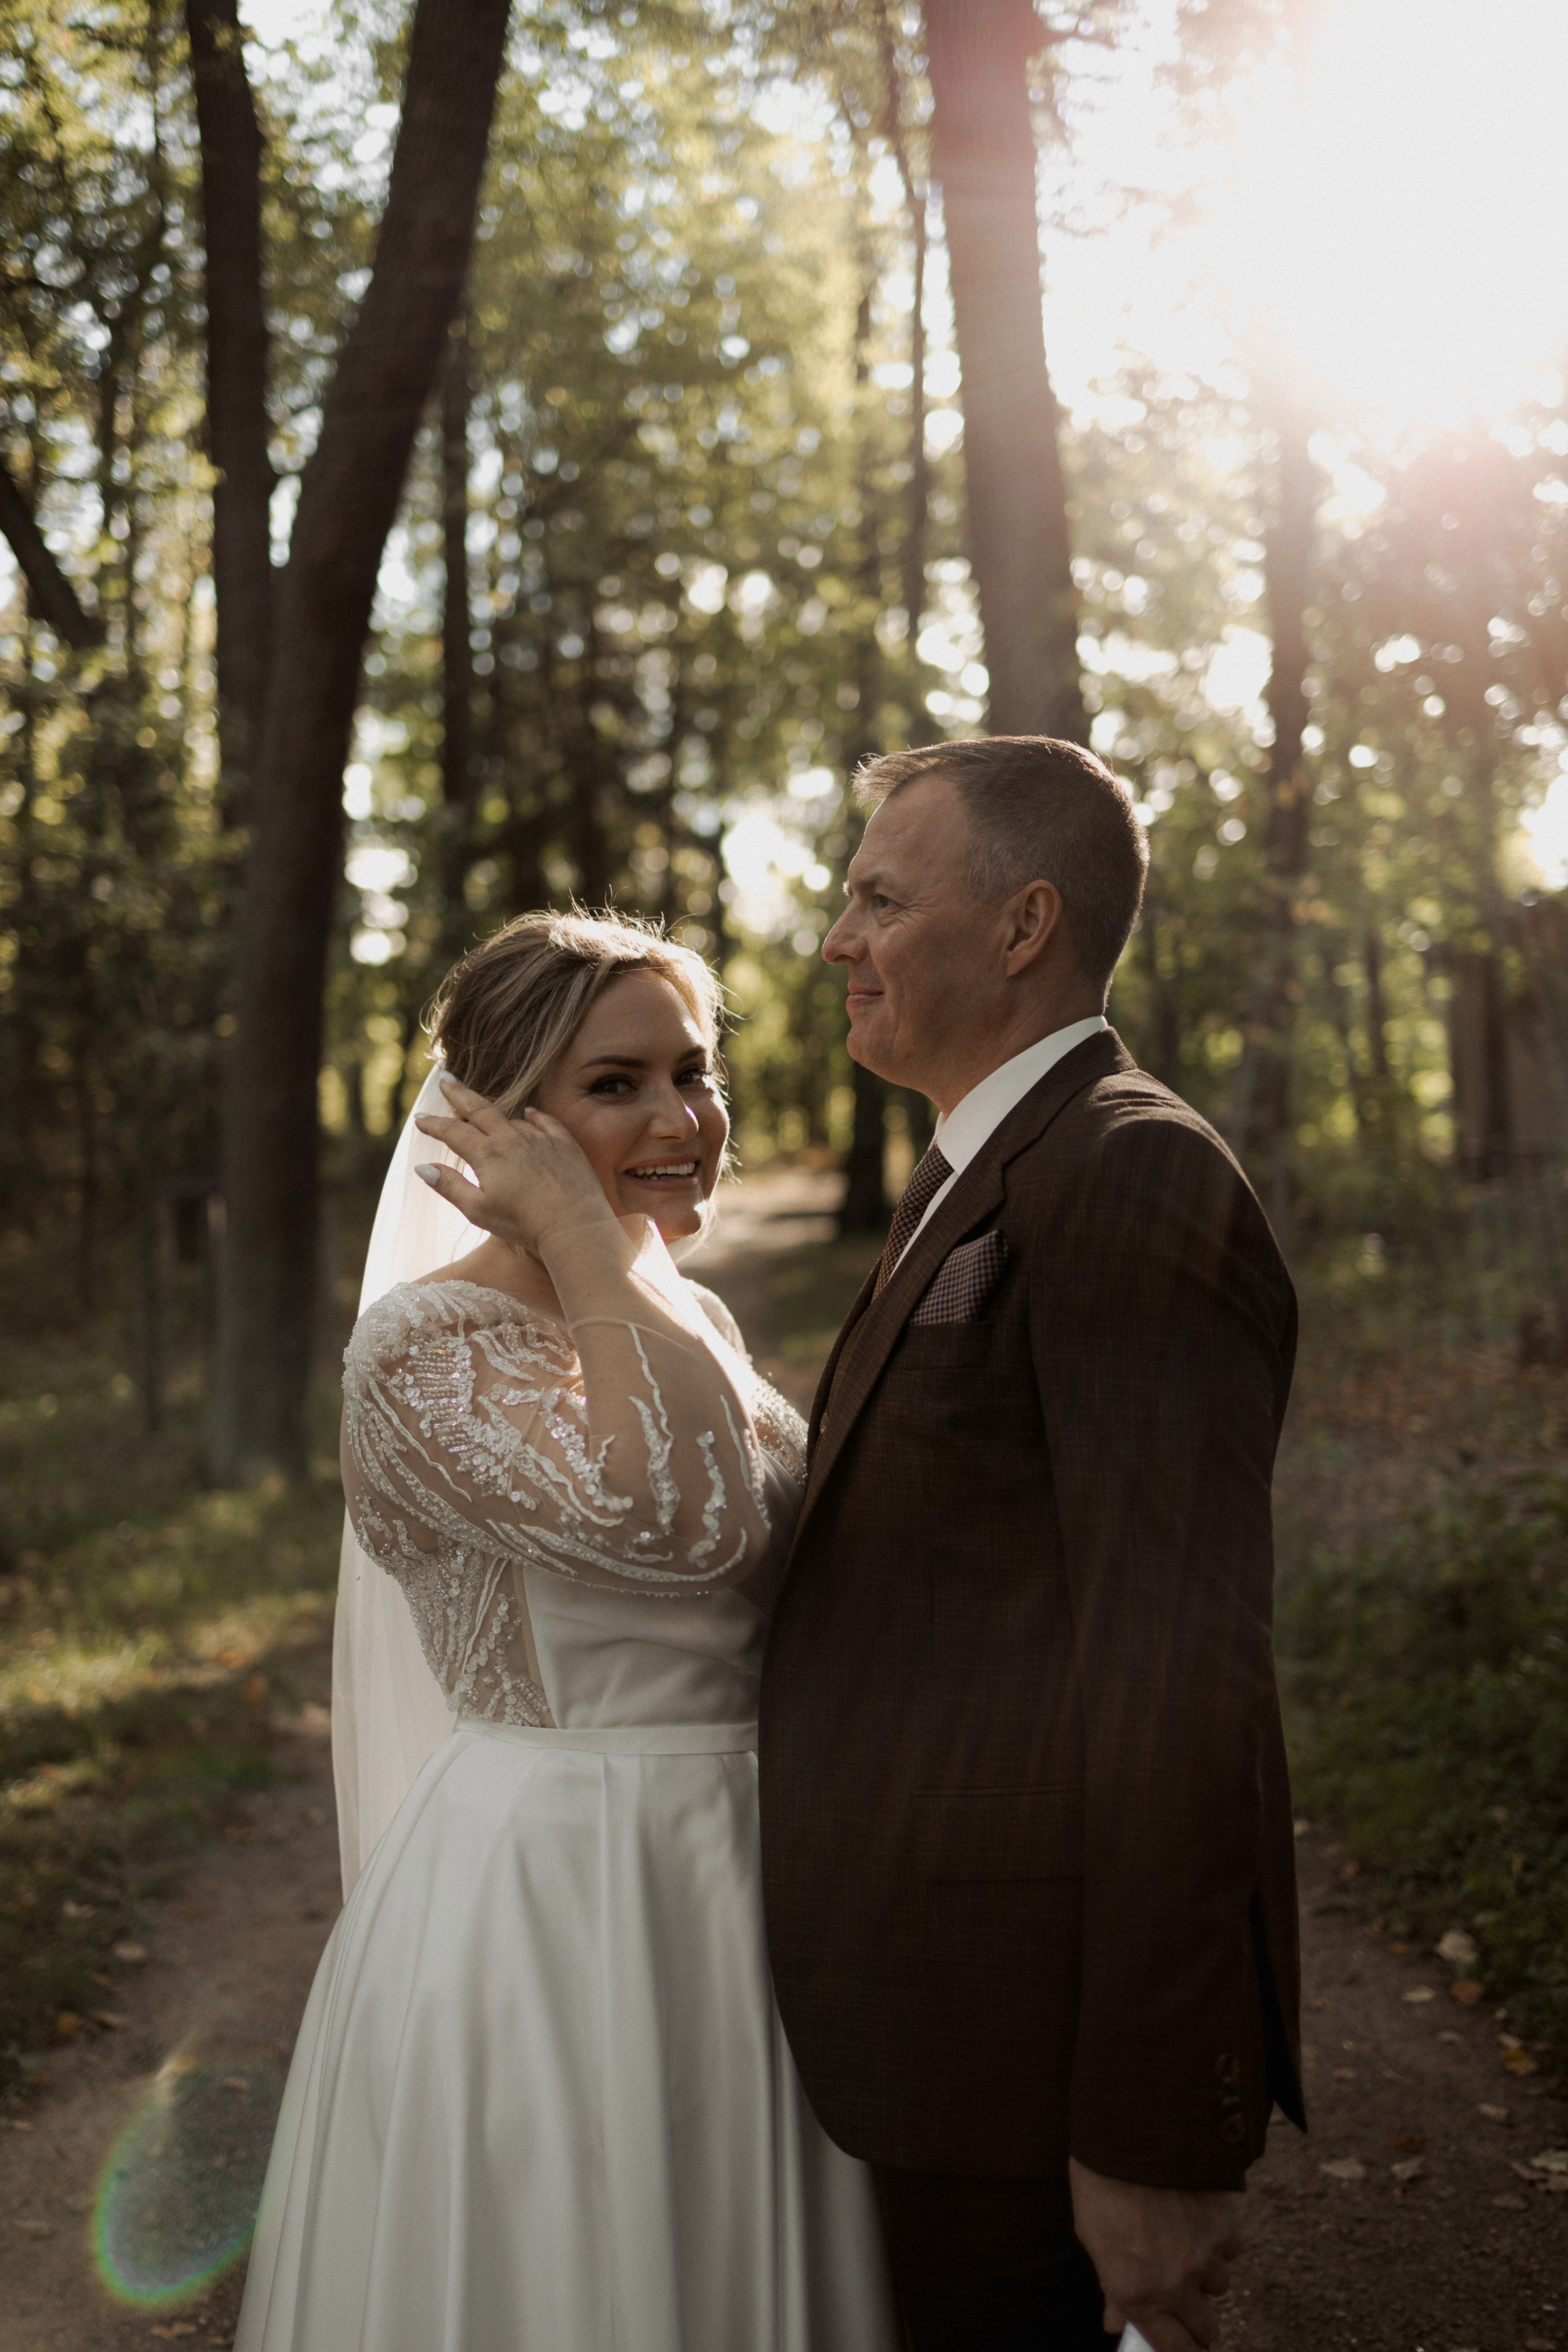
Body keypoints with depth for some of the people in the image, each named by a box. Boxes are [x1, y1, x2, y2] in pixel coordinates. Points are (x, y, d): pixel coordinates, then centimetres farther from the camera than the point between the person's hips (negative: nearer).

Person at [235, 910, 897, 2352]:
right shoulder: (425, 1350, -18)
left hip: (732, 1884, 8)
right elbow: (677, 1518, -33)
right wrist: (580, 1235, -24)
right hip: (553, 1895, -8)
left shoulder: (691, 1319, 8)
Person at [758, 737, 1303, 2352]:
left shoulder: (1131, 1179, -19)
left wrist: (1157, 2140, -22)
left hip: (1038, 2023, -9)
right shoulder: (973, 1184, 13)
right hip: (945, 1990, 9)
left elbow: (1178, 1685, -23)